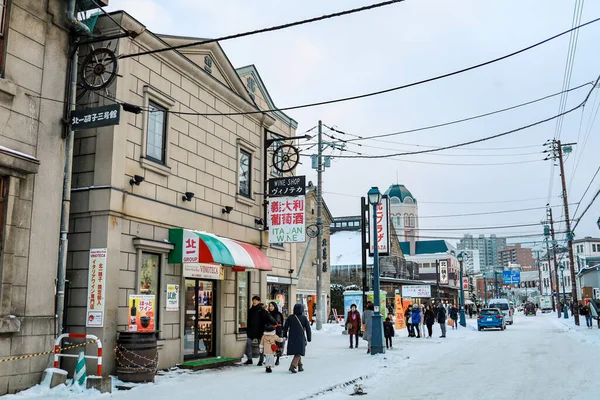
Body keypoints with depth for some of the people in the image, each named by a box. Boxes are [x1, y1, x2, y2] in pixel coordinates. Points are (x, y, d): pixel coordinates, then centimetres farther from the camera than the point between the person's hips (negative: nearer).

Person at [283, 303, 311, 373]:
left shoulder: (290, 317, 2)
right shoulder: (304, 318, -2)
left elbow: (285, 327, 5)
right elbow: (308, 328, 2)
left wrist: (285, 336, 18)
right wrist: (309, 338, 10)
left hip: (292, 338, 3)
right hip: (300, 338, -3)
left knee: (297, 353, 18)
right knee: (298, 353, -2)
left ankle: (300, 366, 24)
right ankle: (292, 366, -19)